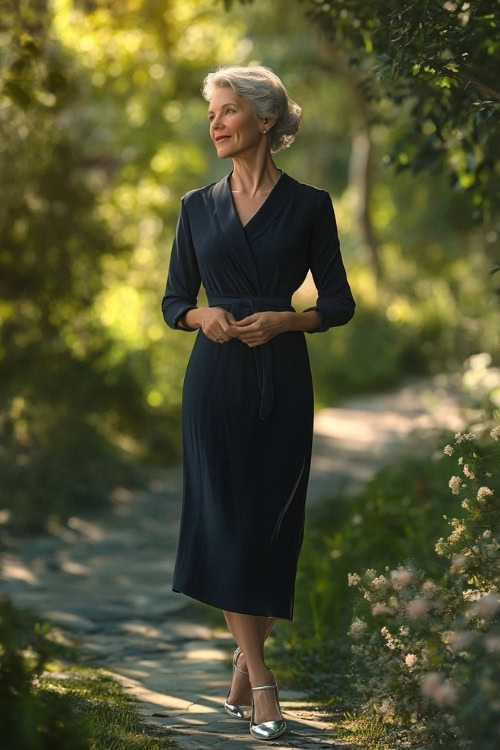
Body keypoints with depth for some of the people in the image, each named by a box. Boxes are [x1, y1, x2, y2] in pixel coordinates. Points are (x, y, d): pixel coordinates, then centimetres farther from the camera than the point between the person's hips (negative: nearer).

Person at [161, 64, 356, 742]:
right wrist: (203, 316, -10)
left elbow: (340, 303, 3)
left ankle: (244, 668, 13)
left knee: (272, 521, 0)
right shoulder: (198, 206, 9)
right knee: (221, 519, -6)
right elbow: (173, 302, 11)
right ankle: (260, 679, -2)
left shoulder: (309, 205, 2)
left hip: (281, 380, -1)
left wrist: (284, 319, -14)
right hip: (215, 377, 2)